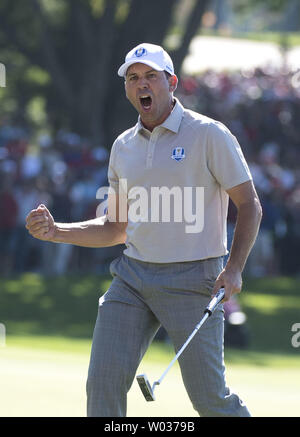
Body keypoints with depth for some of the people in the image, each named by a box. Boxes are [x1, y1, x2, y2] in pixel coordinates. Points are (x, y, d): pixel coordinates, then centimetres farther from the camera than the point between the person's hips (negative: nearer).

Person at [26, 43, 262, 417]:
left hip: (192, 281, -5)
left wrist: (234, 267, -16)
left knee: (209, 398, -4)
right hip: (132, 276, 5)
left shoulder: (208, 134, -4)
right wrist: (56, 232, 4)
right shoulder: (124, 147, 13)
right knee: (103, 382, -8)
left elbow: (249, 205, -3)